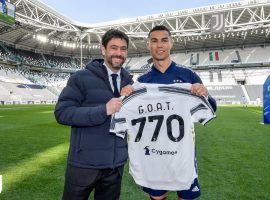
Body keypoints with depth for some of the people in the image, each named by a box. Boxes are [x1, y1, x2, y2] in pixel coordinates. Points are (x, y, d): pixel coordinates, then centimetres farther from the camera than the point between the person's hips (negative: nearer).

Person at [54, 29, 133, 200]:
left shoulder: (128, 81, 5)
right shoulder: (82, 77, -10)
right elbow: (62, 112, -17)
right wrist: (103, 110, -25)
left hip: (117, 163, 4)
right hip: (85, 162, -4)